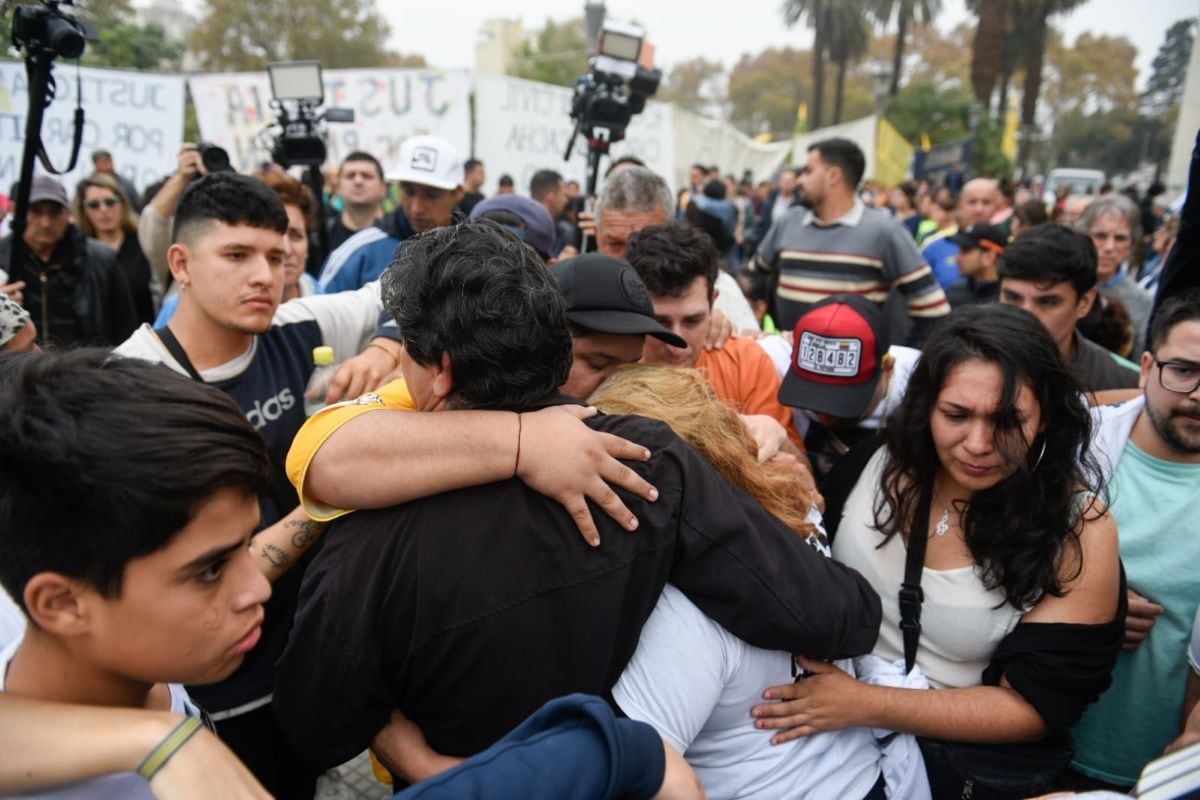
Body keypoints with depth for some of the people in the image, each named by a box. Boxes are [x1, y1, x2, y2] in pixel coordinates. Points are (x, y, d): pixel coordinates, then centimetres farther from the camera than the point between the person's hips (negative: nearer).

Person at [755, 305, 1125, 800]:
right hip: (823, 699, 3)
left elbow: (1034, 706, -15)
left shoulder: (1078, 530, -16)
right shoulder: (884, 446, -11)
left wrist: (866, 705, -23)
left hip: (956, 753, -2)